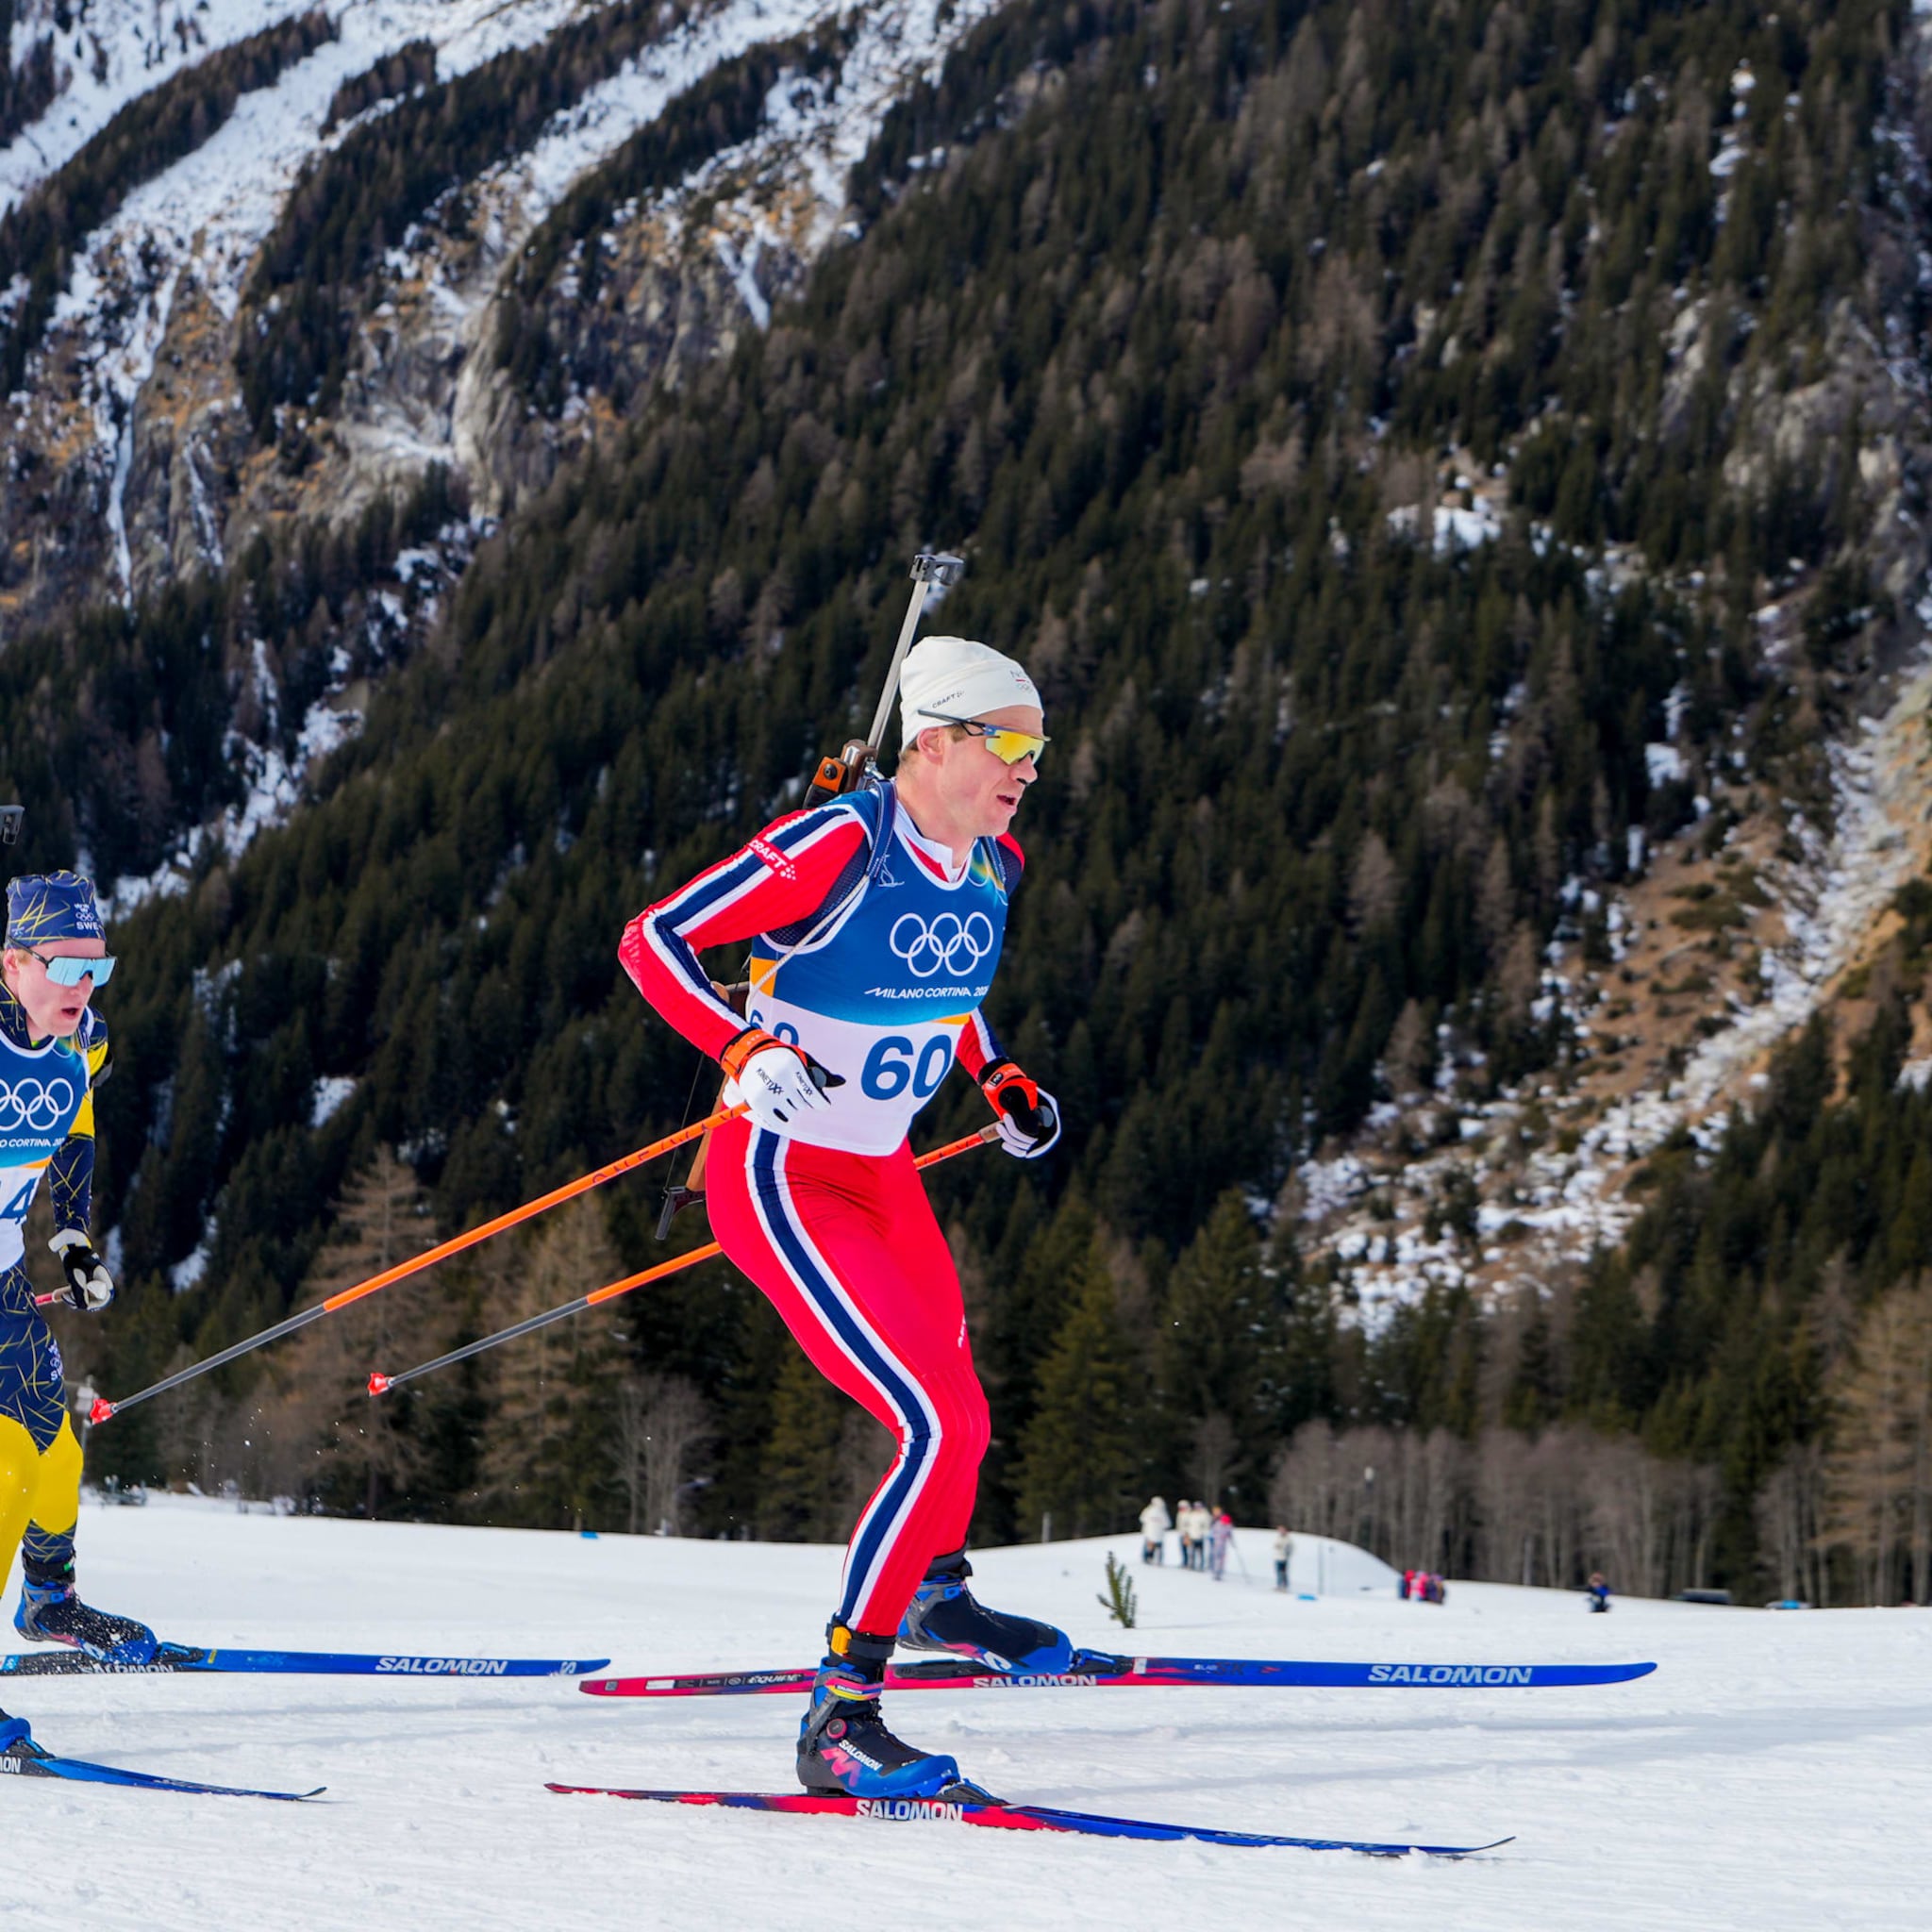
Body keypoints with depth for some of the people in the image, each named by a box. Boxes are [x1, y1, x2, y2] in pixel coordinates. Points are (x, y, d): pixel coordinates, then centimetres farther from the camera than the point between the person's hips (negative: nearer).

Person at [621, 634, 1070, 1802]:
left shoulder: (992, 865, 1)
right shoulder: (841, 846, -23)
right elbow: (653, 941, -21)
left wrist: (1000, 1081, 9)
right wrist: (745, 1051, -35)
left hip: (883, 1176, 8)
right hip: (783, 1179, -8)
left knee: (957, 1415, 21)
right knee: (940, 1430, -19)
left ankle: (933, 1595, 53)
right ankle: (839, 1719, -14)